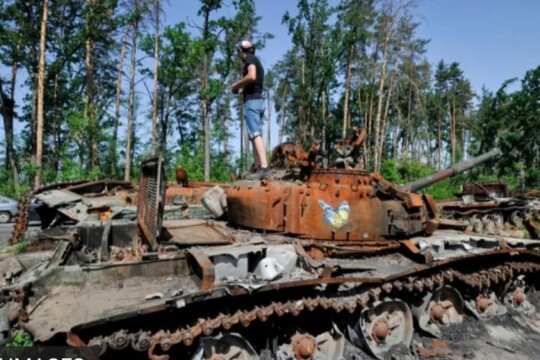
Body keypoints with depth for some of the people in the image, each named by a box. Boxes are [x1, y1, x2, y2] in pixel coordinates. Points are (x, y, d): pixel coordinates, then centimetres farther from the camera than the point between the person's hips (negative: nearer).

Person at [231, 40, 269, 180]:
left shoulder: (250, 58, 0)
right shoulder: (256, 62, 27)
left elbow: (251, 76, -18)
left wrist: (237, 84, -6)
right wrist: (241, 89, 22)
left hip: (251, 101, -10)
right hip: (258, 101, 10)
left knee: (255, 134, -18)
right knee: (255, 135, 5)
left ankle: (264, 167, -28)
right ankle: (258, 167, 1)